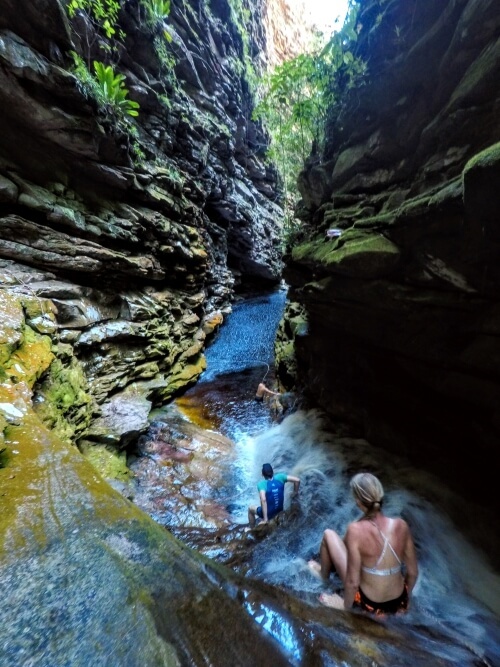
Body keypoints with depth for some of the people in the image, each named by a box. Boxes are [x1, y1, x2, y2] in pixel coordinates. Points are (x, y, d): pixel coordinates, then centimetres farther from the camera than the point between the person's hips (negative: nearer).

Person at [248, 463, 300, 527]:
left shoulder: (261, 484, -25)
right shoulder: (279, 477, -15)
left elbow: (263, 500, -37)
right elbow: (297, 480, -18)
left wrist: (265, 519, -28)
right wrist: (295, 493, -2)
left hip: (268, 513, -4)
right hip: (279, 512, 4)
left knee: (250, 508, 25)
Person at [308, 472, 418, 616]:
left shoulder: (356, 530, -29)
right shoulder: (401, 525, -17)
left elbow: (353, 581, -21)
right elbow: (413, 572, -4)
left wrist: (346, 605, 0)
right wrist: (405, 598, 17)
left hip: (370, 605, -4)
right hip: (399, 603, 4)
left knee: (329, 535, 7)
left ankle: (324, 575, 35)